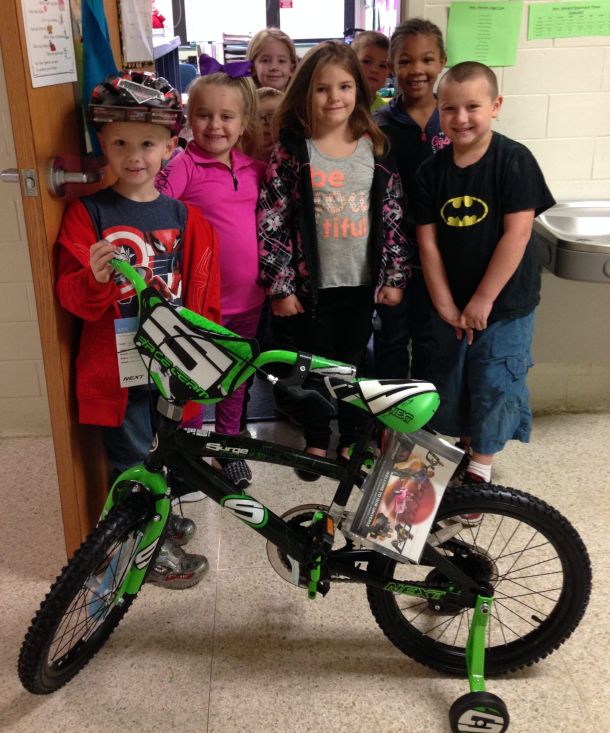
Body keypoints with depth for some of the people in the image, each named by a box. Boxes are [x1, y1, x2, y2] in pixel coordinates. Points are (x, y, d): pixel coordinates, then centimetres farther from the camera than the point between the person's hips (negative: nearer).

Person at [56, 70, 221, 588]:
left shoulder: (184, 217, 1)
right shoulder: (88, 214, -8)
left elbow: (203, 296, 5)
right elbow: (72, 297, -10)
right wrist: (94, 279, -31)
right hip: (116, 365, -3)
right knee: (131, 460, 9)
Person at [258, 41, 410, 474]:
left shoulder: (375, 149, 1)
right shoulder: (290, 153, -8)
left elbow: (393, 215, 3)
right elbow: (271, 223, -9)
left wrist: (394, 275, 0)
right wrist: (280, 285, -11)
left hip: (361, 283, 2)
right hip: (310, 284, -2)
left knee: (353, 363, 14)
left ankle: (351, 439, 33)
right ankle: (316, 441, 31)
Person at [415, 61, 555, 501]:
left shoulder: (514, 160, -13)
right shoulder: (432, 171, -2)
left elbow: (517, 233, -17)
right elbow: (428, 241, -3)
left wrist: (483, 300, -17)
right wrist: (445, 304, -8)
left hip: (505, 303, -4)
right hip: (450, 307, 4)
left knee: (494, 386, 4)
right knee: (451, 383, 16)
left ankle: (481, 468, 23)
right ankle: (461, 447, 39)